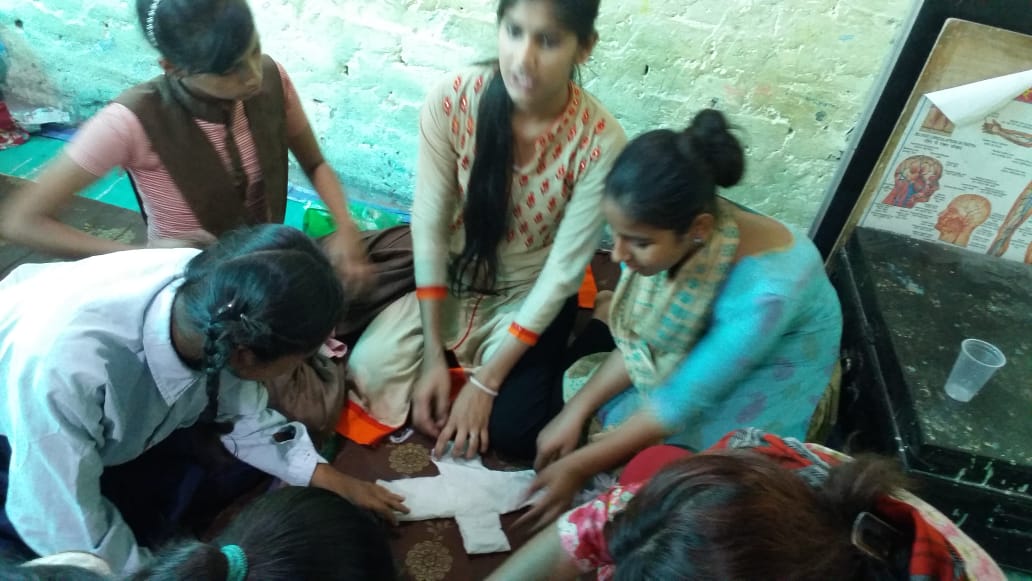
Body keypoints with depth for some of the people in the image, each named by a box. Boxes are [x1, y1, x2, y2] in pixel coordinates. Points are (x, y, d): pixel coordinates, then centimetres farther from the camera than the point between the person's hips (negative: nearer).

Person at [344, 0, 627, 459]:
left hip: (529, 293, -1)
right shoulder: (451, 99, -21)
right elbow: (429, 224, -16)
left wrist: (487, 381, -17)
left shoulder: (600, 142, -25)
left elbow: (563, 272, -20)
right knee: (366, 374, -12)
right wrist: (433, 356, -15)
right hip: (451, 276, 2)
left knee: (511, 431, -13)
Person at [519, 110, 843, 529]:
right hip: (694, 352, 6)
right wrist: (575, 411, -15)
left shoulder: (766, 290, -39)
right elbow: (641, 339, -9)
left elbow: (686, 400, -30)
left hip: (759, 395, -5)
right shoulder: (671, 229, -23)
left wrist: (580, 466, -23)